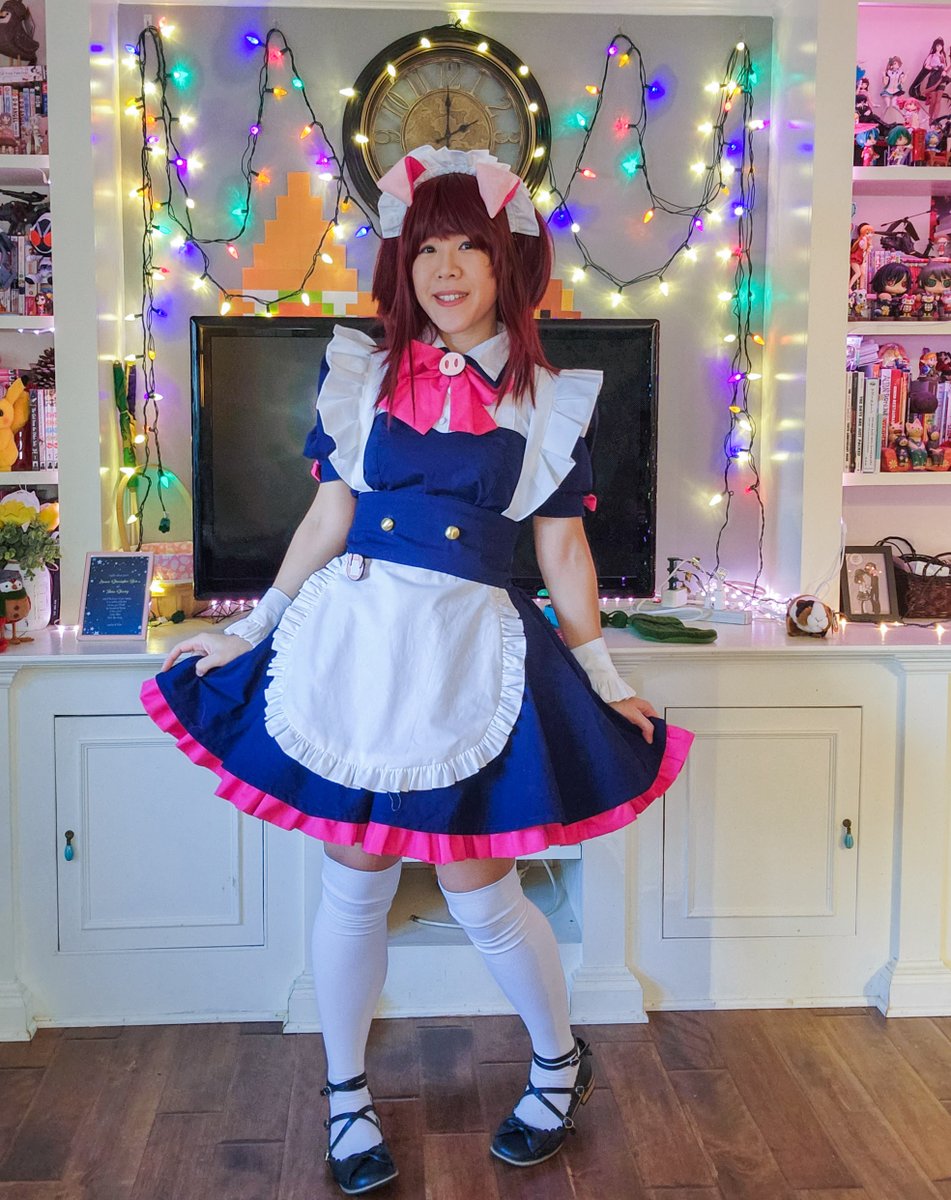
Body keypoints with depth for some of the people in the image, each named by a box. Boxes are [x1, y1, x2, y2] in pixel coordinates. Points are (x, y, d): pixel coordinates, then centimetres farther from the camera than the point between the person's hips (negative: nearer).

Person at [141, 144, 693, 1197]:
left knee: (479, 891, 4)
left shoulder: (547, 400, 5)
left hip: (472, 653, -1)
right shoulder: (362, 373, 6)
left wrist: (606, 680, 8)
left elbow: (563, 553, 8)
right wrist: (252, 629, 9)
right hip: (351, 636, 1)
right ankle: (347, 1095, 31)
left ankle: (560, 1063, 33)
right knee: (353, 881, 9)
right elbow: (328, 520, 9)